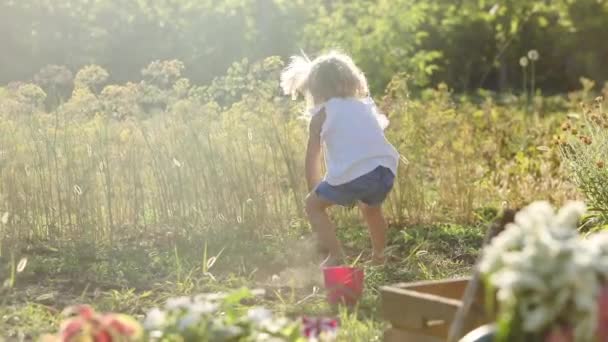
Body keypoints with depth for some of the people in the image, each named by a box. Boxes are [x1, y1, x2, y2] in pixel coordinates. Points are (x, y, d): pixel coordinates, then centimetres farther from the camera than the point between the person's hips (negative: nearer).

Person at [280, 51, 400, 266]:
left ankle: (335, 256, 7)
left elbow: (312, 158, 10)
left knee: (313, 204, 18)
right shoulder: (365, 106, 23)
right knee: (371, 207, 36)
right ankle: (378, 256, 42)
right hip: (386, 171, 5)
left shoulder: (321, 115, 9)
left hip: (351, 175, -5)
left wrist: (314, 190, 21)